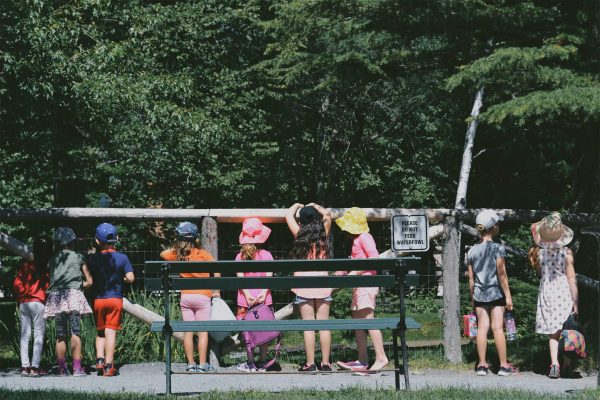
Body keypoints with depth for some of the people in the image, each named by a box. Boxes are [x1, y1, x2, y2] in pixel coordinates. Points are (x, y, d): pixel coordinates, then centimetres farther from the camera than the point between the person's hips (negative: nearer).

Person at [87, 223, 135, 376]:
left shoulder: (93, 258, -3)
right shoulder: (122, 258, -4)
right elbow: (130, 278, -9)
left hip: (98, 299, 1)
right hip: (115, 298, -1)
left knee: (100, 332, 16)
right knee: (110, 332, -1)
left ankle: (99, 359, 0)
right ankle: (109, 366, -5)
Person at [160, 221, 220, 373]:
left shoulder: (177, 254, 3)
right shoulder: (202, 254, -5)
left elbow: (163, 254, 22)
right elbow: (217, 270, -10)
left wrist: (177, 247, 19)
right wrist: (216, 290, -2)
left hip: (185, 296, 3)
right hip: (202, 296, -3)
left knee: (188, 332, 6)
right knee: (203, 331, -1)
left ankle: (191, 364, 4)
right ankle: (202, 364, -5)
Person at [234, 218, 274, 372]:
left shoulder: (240, 256, 1)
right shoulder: (266, 255, 0)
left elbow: (240, 277, -7)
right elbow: (269, 276, -8)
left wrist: (247, 294, -13)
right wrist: (263, 293, -14)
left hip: (246, 298, 0)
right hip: (263, 298, 0)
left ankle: (250, 364, 4)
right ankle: (262, 362, 8)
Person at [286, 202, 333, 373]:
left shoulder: (300, 234, -3)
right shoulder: (323, 234, 2)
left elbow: (288, 215, 9)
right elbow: (327, 215, 19)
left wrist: (297, 205, 25)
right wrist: (315, 206, 29)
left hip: (304, 284, -2)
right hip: (322, 281, 2)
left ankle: (310, 363, -3)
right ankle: (325, 363, 2)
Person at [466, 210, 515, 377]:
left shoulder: (472, 252, 5)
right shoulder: (497, 248, -9)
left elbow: (471, 278, 8)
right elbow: (501, 274, -10)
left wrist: (472, 298, 17)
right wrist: (508, 295, -5)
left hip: (479, 294, 4)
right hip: (496, 293, -4)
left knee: (482, 327, 5)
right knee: (498, 327, -1)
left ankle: (482, 365, 6)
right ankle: (504, 366, 2)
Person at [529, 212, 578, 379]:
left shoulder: (539, 252, -7)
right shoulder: (566, 253, -12)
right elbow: (572, 279, -9)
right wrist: (575, 301, -3)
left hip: (546, 292, 2)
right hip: (564, 292, -2)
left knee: (553, 333, 6)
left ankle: (554, 364, -7)